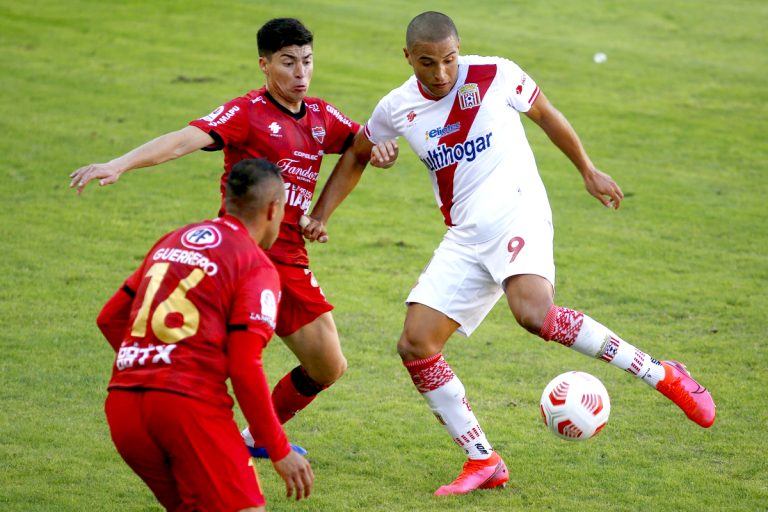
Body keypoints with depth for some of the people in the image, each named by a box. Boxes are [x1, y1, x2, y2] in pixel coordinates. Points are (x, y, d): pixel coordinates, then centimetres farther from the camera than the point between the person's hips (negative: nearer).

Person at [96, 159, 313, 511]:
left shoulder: (172, 241, 20)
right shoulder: (257, 267, -1)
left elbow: (110, 318, 26)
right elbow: (245, 369, -8)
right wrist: (280, 452, -2)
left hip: (121, 404, 7)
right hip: (188, 403, -7)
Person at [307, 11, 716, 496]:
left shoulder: (495, 75, -6)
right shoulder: (397, 109, 5)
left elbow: (544, 113, 11)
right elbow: (356, 156, 23)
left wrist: (588, 170, 17)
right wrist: (320, 214, 15)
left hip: (517, 215, -5)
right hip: (464, 238, 5)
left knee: (535, 314, -34)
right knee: (415, 346, -7)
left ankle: (660, 375, -22)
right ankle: (483, 463, 5)